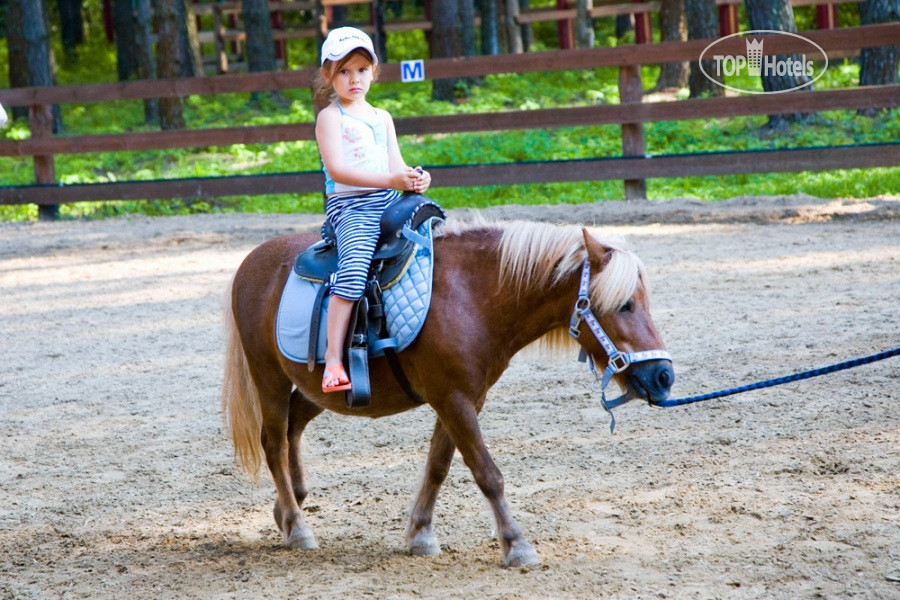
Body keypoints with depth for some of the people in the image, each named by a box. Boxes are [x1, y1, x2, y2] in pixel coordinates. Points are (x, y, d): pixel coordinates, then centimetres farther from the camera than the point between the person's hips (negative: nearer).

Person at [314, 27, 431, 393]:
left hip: (390, 202, 7)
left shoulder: (382, 118, 21)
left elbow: (396, 165, 13)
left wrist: (414, 179, -12)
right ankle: (333, 361, -32)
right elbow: (337, 169, -14)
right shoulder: (330, 117, 0)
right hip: (350, 206, -7)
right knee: (353, 270, -29)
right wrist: (390, 180, -24)